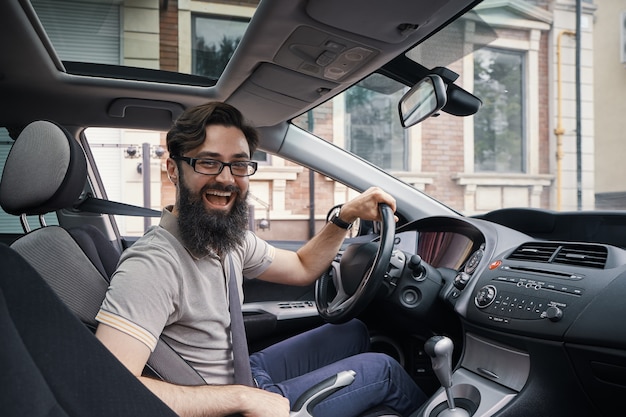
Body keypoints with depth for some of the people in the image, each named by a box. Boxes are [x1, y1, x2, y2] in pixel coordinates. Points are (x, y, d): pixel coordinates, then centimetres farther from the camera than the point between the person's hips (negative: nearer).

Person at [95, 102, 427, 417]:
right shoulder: (153, 264, -31)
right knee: (381, 368, 1)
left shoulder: (232, 237, -2)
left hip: (247, 372, 8)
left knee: (354, 331, 19)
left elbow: (302, 268, 11)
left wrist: (345, 216, -4)